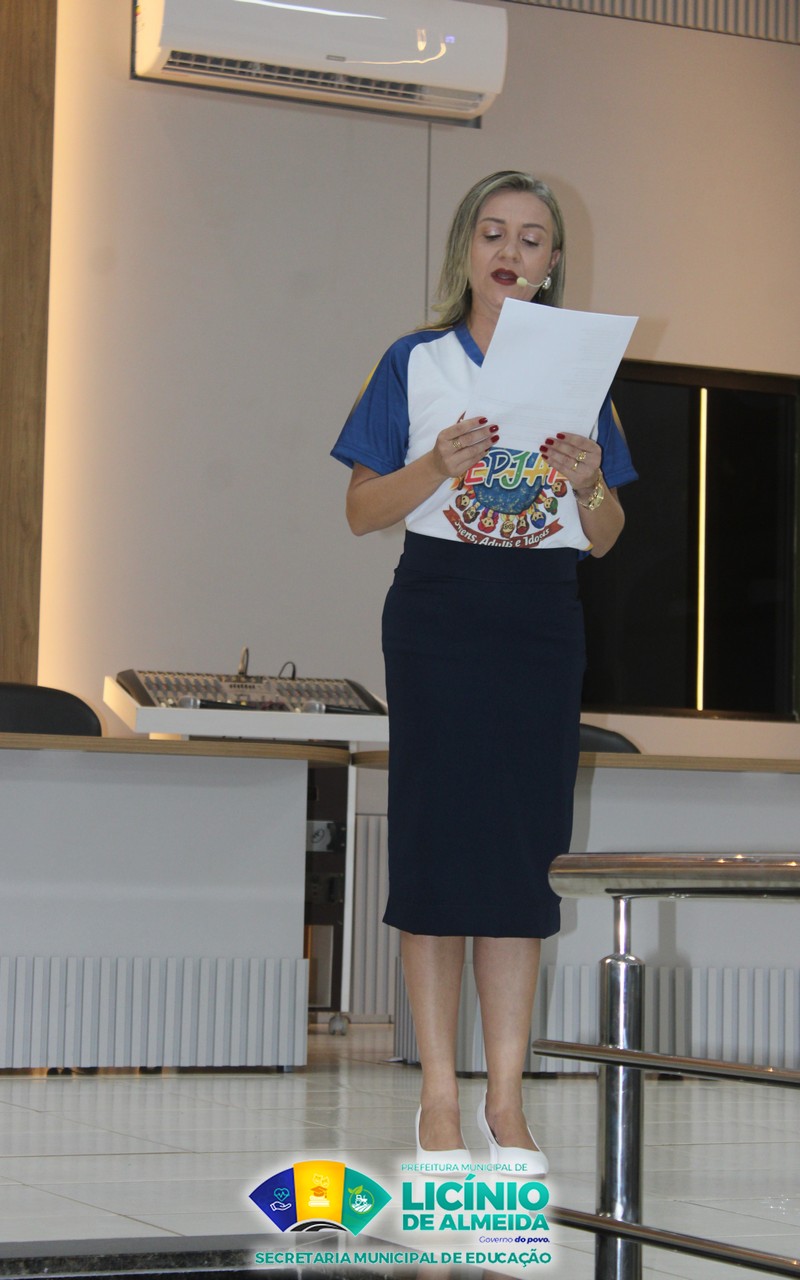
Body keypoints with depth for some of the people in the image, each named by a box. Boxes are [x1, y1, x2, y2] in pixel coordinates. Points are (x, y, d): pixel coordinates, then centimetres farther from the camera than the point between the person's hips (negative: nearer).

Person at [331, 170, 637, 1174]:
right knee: (439, 839, -4)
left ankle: (506, 1098, 6)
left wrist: (591, 484, -10)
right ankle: (440, 1096, 2)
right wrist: (438, 466, -15)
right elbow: (362, 512, 2)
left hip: (543, 621, 2)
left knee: (524, 850, 2)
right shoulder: (416, 365, 5)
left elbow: (604, 539, 11)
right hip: (438, 610, -2)